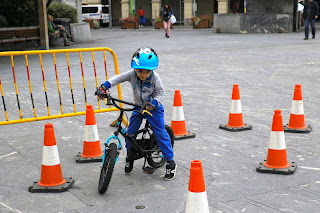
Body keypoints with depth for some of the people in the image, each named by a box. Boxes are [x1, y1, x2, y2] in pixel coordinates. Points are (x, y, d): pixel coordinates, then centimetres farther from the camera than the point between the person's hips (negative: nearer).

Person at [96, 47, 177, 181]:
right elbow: (118, 78, -18)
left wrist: (153, 103, -35)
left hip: (153, 108, -4)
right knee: (130, 132, 2)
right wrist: (104, 86, -32)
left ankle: (170, 162, 4)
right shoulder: (132, 74, -16)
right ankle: (130, 157, 28)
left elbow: (160, 93, -16)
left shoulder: (155, 77, -22)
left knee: (160, 133, -7)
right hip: (138, 107, 4)